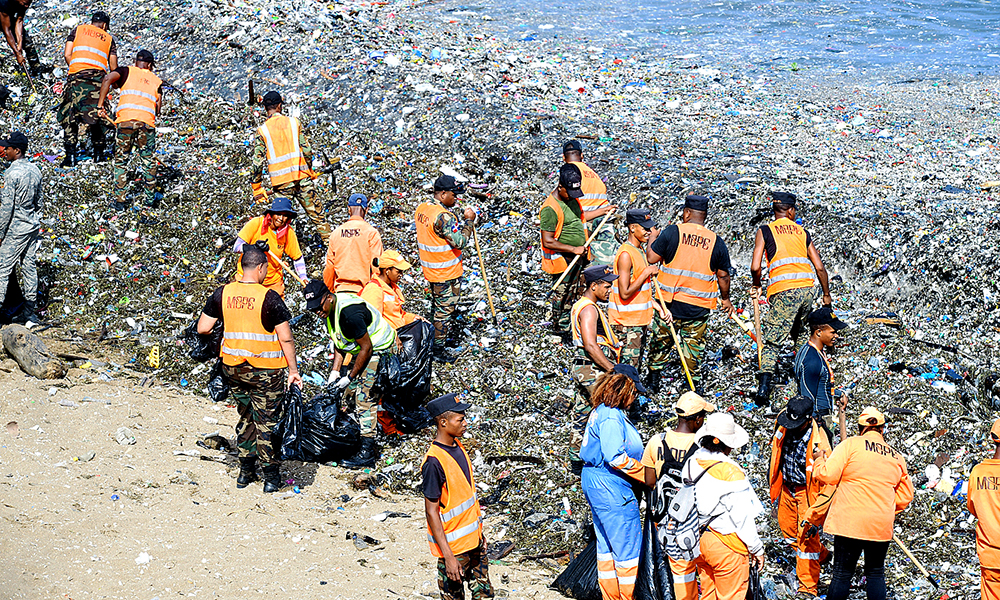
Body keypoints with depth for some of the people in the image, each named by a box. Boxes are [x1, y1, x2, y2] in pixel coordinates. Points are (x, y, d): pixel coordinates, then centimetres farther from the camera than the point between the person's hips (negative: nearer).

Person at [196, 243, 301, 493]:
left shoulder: (222, 293, -4)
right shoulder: (269, 297, -15)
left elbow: (202, 328, 1)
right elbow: (286, 338, -13)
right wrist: (293, 370, -4)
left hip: (233, 367, 4)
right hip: (265, 370, -4)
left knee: (246, 417, 20)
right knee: (267, 422, 6)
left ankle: (246, 472, 24)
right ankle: (271, 477, 11)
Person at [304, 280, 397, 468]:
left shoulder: (349, 313, -32)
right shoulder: (330, 309, -2)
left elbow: (366, 348, -26)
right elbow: (340, 343, 11)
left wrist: (350, 377, -19)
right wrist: (335, 371, 2)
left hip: (381, 350, -10)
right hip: (364, 350, 10)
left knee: (365, 397, -12)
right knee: (351, 392, 12)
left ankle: (367, 453, -7)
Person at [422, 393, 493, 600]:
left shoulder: (457, 446, 2)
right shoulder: (434, 462, -24)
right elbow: (431, 512, -21)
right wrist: (448, 556, -22)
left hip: (474, 538, 8)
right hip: (453, 545, -8)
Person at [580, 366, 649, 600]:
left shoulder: (600, 411, 11)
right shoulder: (611, 417, -20)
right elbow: (616, 457, -26)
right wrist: (648, 475, -18)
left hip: (594, 482, 11)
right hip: (611, 487, -11)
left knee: (607, 544, 17)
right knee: (628, 546, -2)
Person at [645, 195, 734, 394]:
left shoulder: (672, 232, -9)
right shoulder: (717, 242, -2)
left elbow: (652, 258, -5)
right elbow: (723, 275, 5)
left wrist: (652, 240, 15)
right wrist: (725, 298, 21)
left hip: (670, 302, -1)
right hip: (699, 306, 1)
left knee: (661, 340, 17)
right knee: (694, 344, 14)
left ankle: (654, 379, 26)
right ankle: (695, 385, 20)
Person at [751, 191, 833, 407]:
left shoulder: (765, 231, 7)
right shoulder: (802, 232, 17)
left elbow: (755, 267, -2)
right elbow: (819, 267, 14)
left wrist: (756, 286, 17)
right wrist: (826, 294, 25)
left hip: (783, 291, -4)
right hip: (807, 288, 4)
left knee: (772, 341, -3)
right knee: (800, 336, 24)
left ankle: (764, 386, -18)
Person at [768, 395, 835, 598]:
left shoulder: (819, 442, -32)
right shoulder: (783, 428, -13)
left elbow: (829, 481, -28)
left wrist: (813, 514, -28)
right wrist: (773, 477, 20)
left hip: (809, 491, -7)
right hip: (787, 487, 7)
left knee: (806, 537, -6)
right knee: (788, 529, 19)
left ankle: (808, 589, 6)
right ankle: (821, 555, 45)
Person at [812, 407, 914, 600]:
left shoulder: (850, 445, -5)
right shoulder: (896, 457, 10)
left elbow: (828, 475, -9)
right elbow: (905, 495, 14)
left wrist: (820, 459, 10)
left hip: (849, 523, -4)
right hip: (882, 525, 4)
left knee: (842, 573, 1)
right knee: (876, 573, 15)